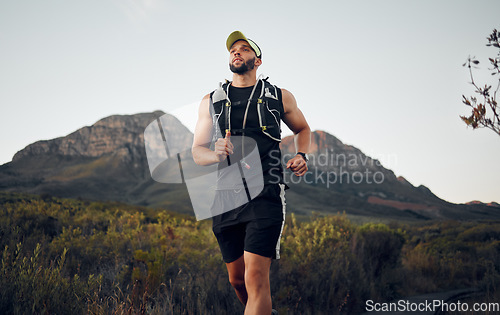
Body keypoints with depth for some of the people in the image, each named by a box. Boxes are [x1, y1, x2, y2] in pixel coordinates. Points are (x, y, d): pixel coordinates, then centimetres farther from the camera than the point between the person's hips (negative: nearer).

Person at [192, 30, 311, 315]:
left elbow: (303, 129, 27)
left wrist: (302, 156, 6)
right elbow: (197, 151, 13)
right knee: (237, 278, 13)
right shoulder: (211, 102, 12)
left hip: (266, 196, -3)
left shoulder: (281, 98, 9)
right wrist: (217, 155, -10)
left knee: (256, 277, -14)